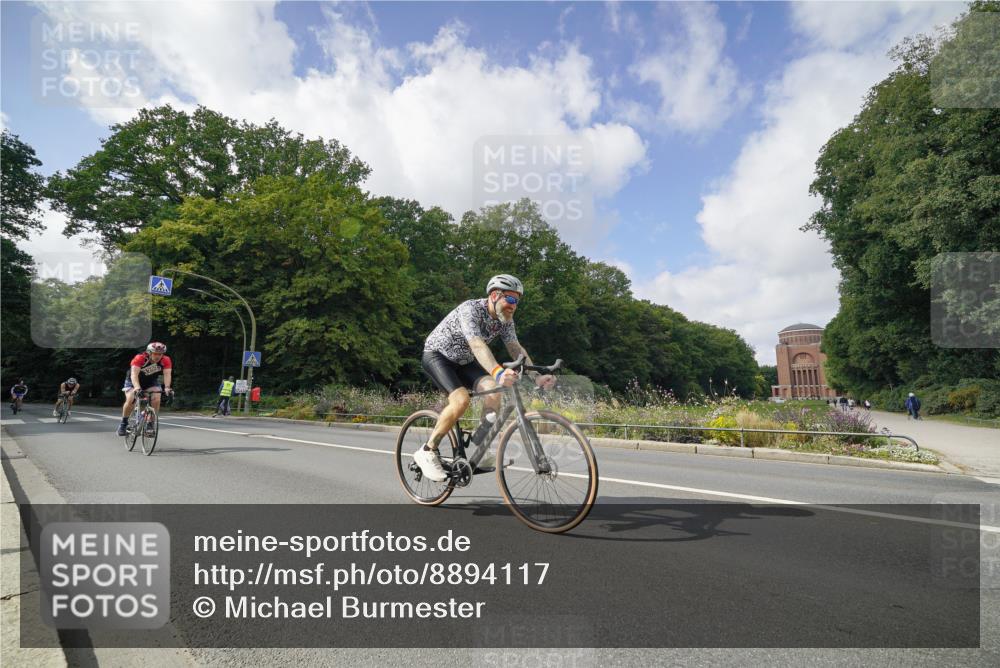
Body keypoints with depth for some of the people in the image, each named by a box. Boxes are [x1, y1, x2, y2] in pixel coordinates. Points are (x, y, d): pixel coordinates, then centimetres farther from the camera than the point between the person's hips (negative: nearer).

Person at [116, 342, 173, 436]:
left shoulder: (166, 360, -24)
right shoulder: (139, 358, -31)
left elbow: (167, 374, -33)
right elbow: (134, 374, -41)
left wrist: (167, 387, -50)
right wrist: (137, 387, -57)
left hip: (152, 382, 2)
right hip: (134, 382, -2)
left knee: (156, 400, -22)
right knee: (130, 400, -22)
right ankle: (124, 423, 3)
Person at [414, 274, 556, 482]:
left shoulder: (505, 320, -7)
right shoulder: (470, 309, -30)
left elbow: (516, 348, -13)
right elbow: (477, 345, -45)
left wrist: (536, 376, -28)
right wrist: (498, 372, -61)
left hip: (463, 361, 6)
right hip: (437, 355, -6)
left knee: (493, 388, -21)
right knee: (461, 399, -29)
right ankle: (427, 452, -13)